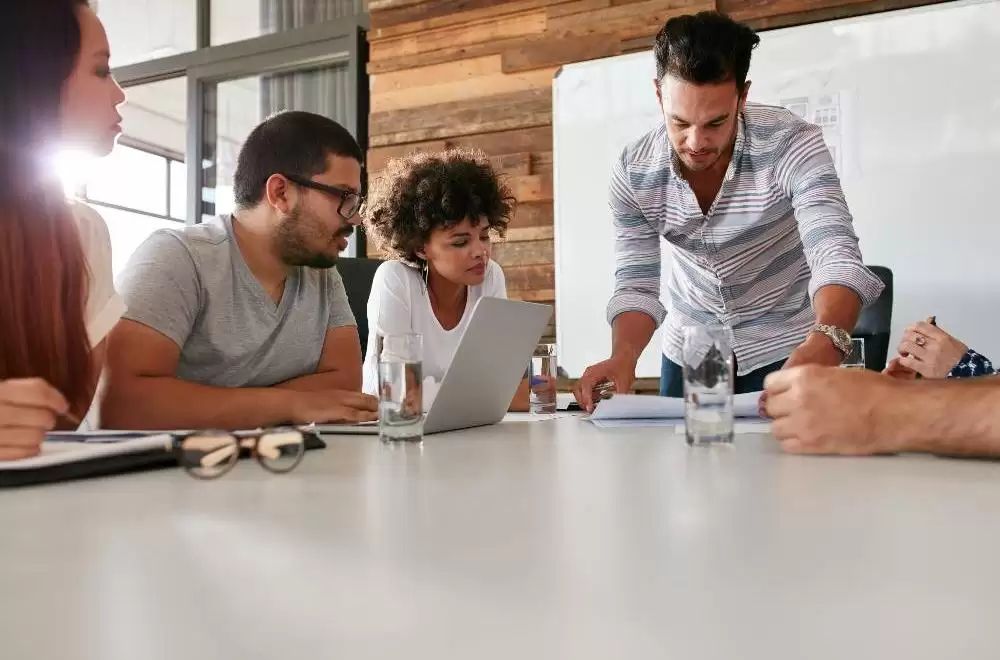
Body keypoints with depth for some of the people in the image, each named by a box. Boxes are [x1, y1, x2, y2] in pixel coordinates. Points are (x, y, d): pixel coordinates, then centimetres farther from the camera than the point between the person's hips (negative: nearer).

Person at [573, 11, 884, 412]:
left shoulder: (792, 144, -25)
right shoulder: (633, 173, -17)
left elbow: (836, 255, -35)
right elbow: (636, 284, -15)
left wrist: (824, 344, -56)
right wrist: (623, 356, -35)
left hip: (786, 347, -2)